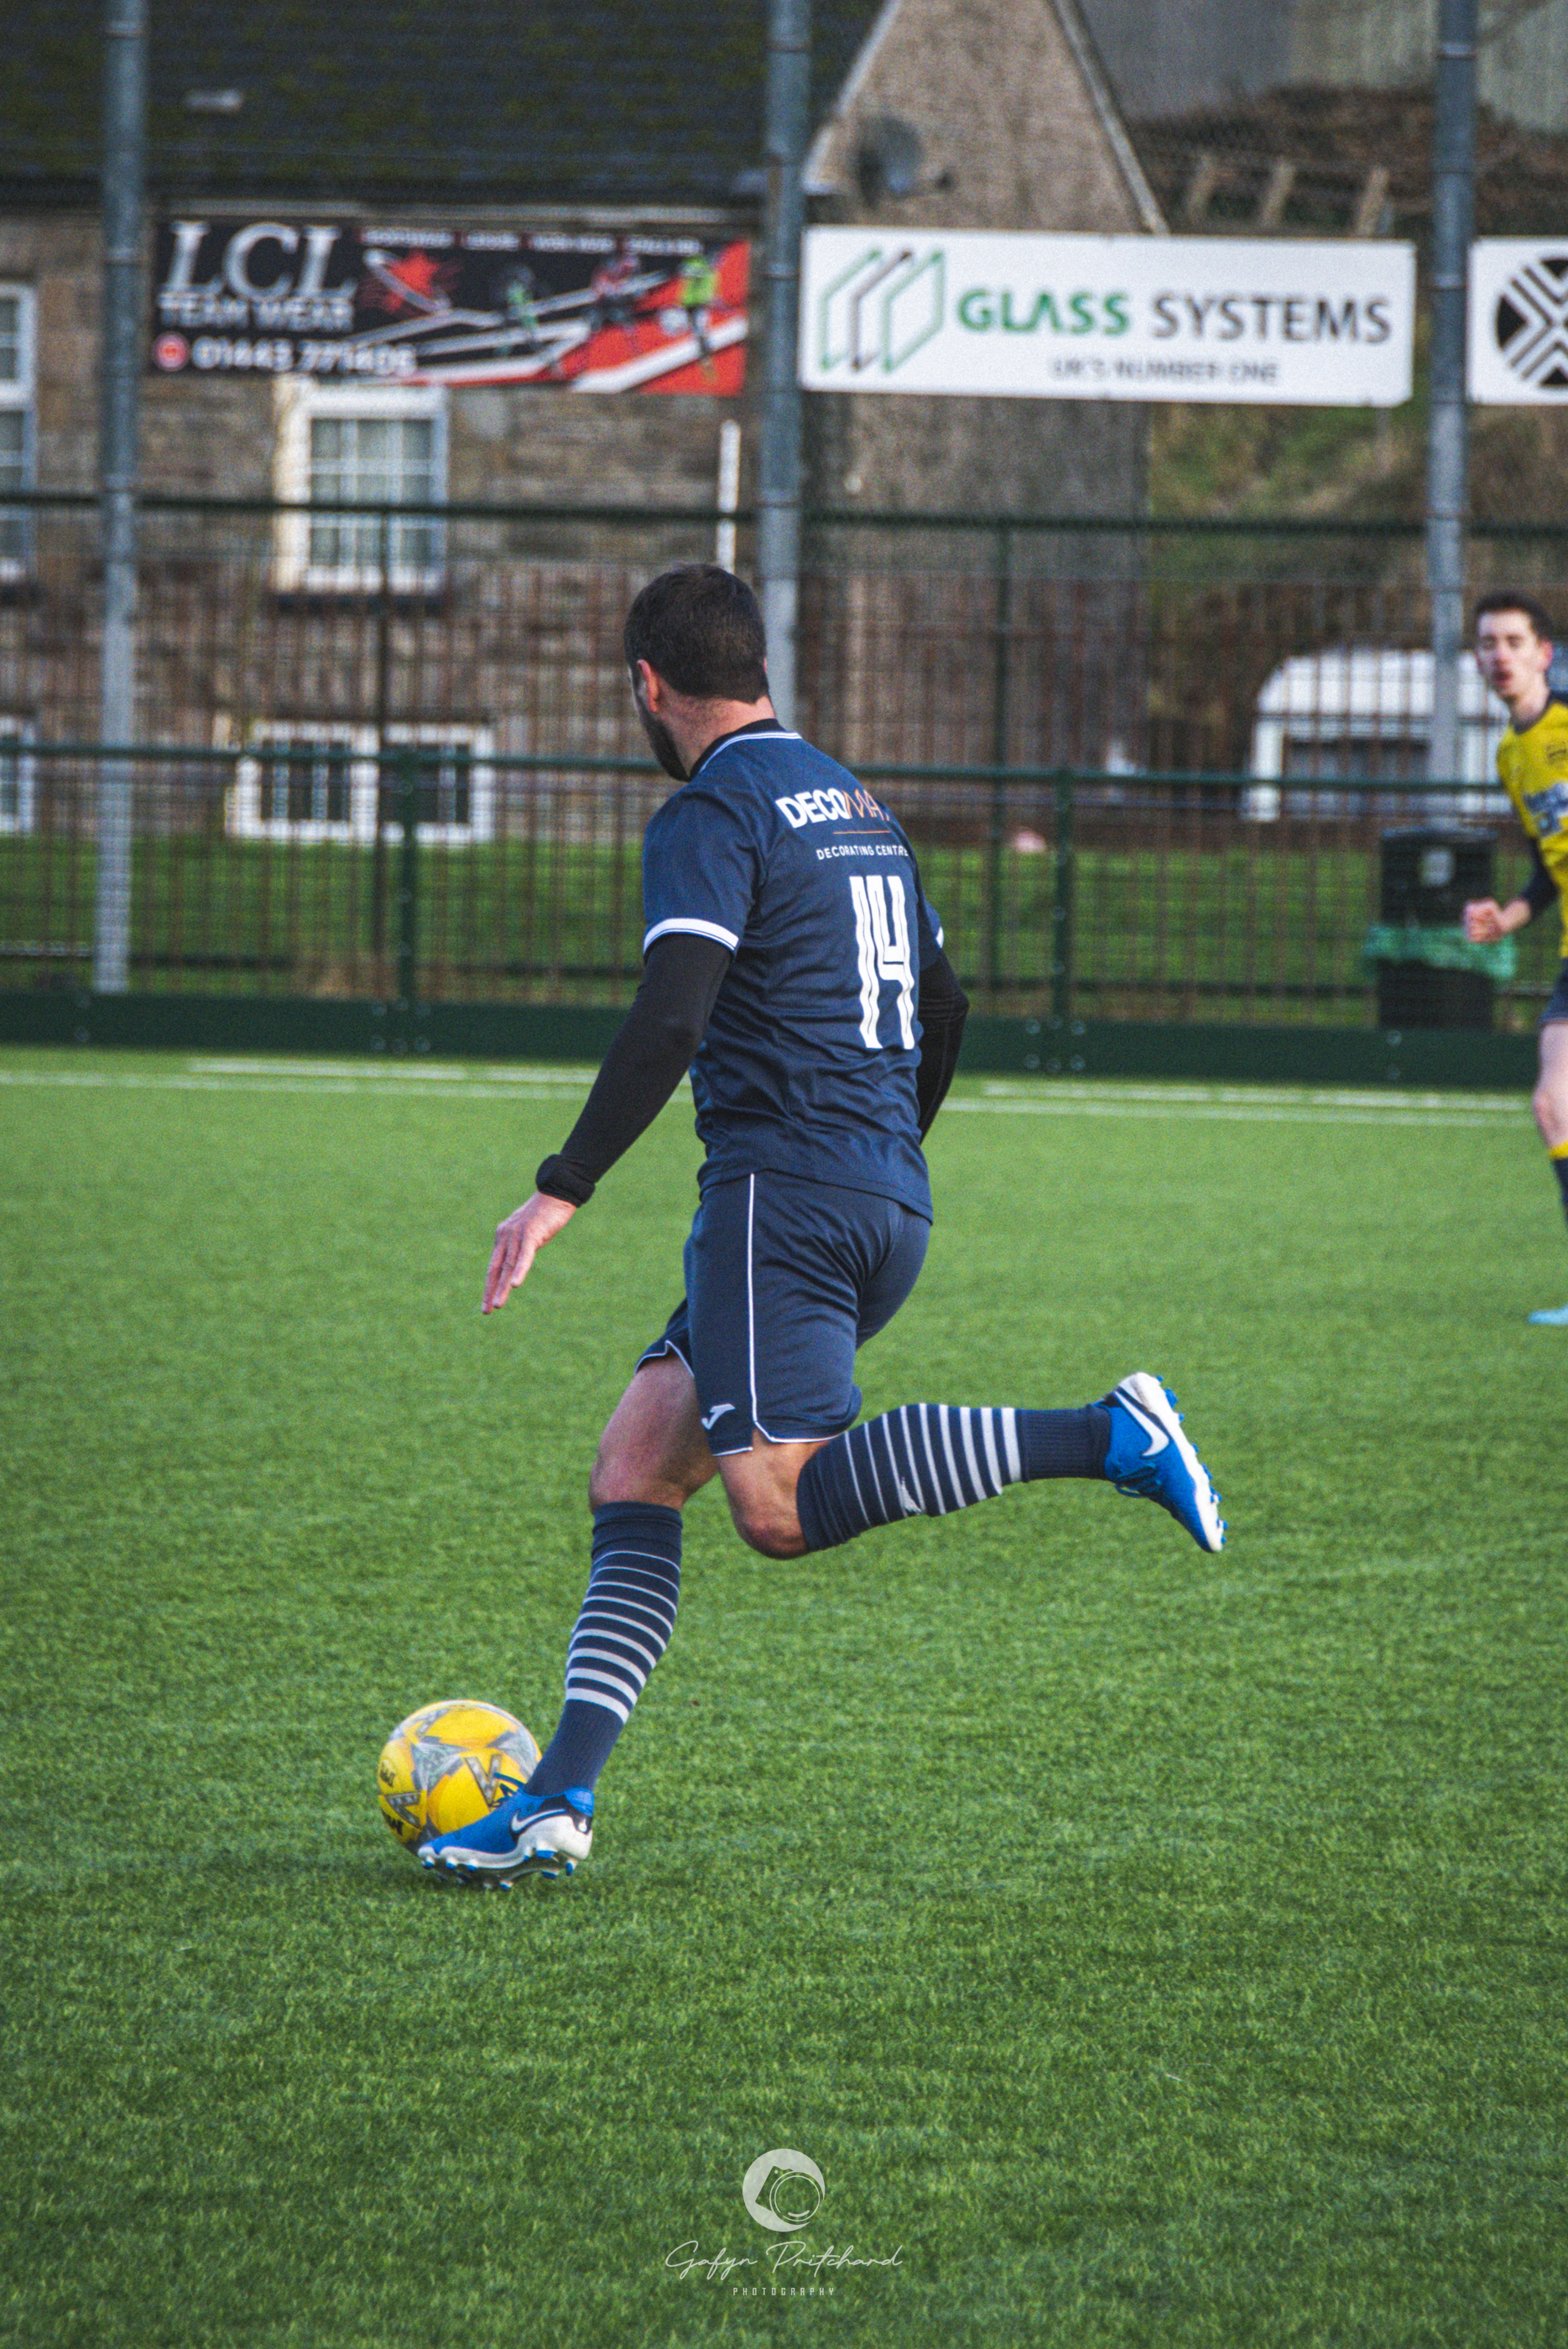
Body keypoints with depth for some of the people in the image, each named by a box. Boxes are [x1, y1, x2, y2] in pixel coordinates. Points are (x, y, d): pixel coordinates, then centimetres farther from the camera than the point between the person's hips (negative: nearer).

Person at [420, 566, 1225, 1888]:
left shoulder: (713, 816, -6)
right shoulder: (854, 803, 21)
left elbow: (670, 1022, -19)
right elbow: (944, 1006, 27)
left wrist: (564, 1189, -18)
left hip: (785, 1187, -9)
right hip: (893, 1204, 9)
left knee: (783, 1508, -17)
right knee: (636, 1466, 8)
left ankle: (1109, 1438, -21)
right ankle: (560, 1799, -2)